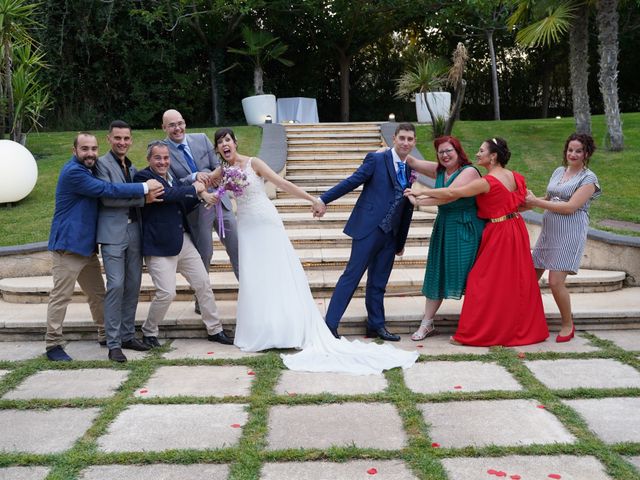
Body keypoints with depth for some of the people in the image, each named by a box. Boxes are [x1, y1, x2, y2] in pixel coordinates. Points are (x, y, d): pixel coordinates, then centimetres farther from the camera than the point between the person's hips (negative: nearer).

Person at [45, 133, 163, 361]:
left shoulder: (89, 170, 14)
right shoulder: (73, 172, -17)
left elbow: (106, 191, 12)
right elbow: (107, 190, -24)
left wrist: (144, 195, -3)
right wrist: (144, 188, -19)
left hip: (86, 245, 10)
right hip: (68, 245, -10)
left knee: (97, 293, 16)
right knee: (61, 296, -3)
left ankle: (106, 335, 27)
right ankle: (53, 345, 5)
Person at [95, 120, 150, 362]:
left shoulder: (132, 167, 19)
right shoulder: (102, 164, -3)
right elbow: (107, 198, -15)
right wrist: (144, 196, -15)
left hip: (134, 231, 7)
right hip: (113, 232, -7)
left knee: (133, 285, 8)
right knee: (116, 285, -10)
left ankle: (128, 336, 18)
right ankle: (113, 344, -3)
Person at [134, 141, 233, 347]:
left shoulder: (171, 177, 16)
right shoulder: (143, 176, -9)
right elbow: (166, 195, -24)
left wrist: (200, 195, 6)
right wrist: (194, 188, -10)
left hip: (184, 241, 8)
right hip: (160, 246, -8)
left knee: (203, 284, 9)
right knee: (166, 293, -9)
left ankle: (214, 330, 23)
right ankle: (149, 333, 16)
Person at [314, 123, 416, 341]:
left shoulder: (409, 170, 13)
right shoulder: (376, 159, -3)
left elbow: (407, 208, 16)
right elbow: (352, 181, -7)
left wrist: (401, 241, 19)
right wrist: (324, 200, -13)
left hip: (390, 235, 6)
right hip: (368, 229, -6)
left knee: (378, 283, 11)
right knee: (352, 276, -5)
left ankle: (376, 325, 21)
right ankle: (330, 324, 0)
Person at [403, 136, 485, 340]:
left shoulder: (469, 171, -12)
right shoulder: (439, 170, 10)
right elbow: (414, 162, 12)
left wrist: (419, 200, -12)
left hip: (465, 230, -7)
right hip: (443, 229, 7)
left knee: (467, 276, -1)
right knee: (437, 275, 8)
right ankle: (427, 323, 14)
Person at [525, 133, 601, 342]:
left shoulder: (588, 178, -6)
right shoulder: (559, 171, 13)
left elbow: (570, 207, -16)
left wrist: (537, 202, -14)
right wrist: (529, 200, 6)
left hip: (570, 234, -6)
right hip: (548, 231, 6)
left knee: (555, 281, -12)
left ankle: (568, 325, 9)